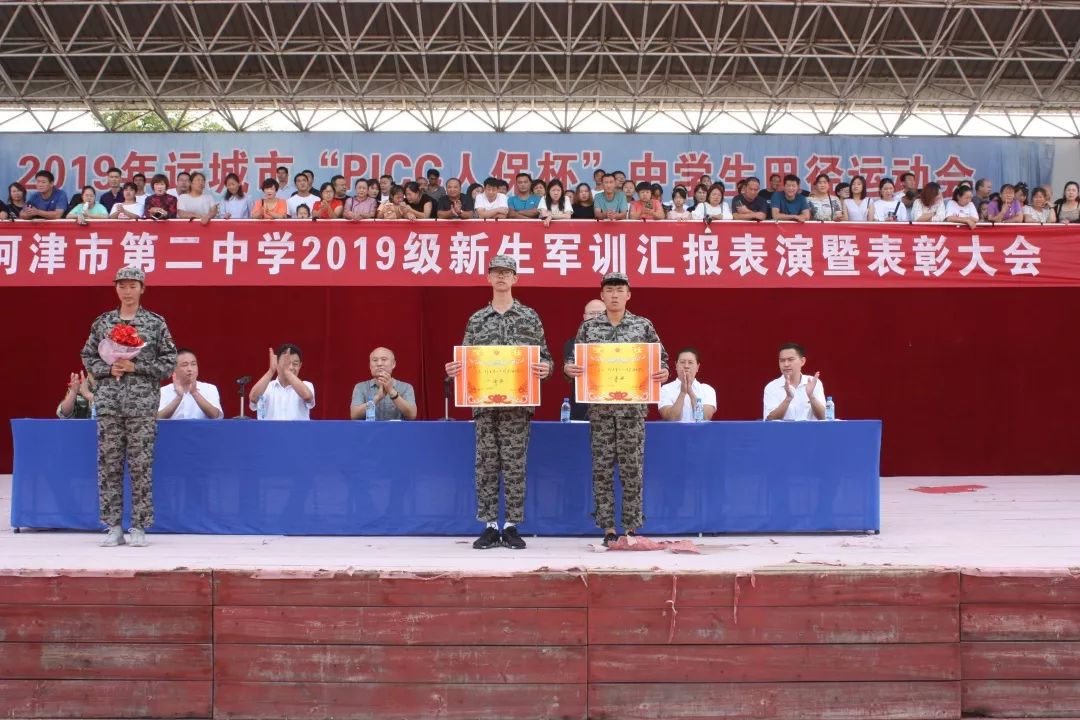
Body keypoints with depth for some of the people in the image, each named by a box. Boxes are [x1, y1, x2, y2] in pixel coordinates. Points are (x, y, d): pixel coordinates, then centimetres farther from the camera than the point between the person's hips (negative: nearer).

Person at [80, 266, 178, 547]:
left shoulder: (156, 323, 3)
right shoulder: (103, 322, 10)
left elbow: (169, 361, 1)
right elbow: (88, 357, 12)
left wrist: (135, 367, -10)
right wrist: (109, 369, -6)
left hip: (143, 404, -2)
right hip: (109, 403, 2)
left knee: (141, 465, -3)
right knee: (109, 464, 2)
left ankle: (139, 527, 5)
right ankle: (114, 526, 9)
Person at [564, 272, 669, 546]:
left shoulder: (643, 325, 5)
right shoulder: (588, 327, 7)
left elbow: (660, 357, 7)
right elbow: (574, 358, 8)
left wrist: (663, 372, -14)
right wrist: (569, 368, -14)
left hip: (632, 407, -1)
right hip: (599, 407, 1)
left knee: (632, 467, 0)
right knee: (602, 467, 2)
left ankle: (631, 526, 9)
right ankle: (607, 528, 9)